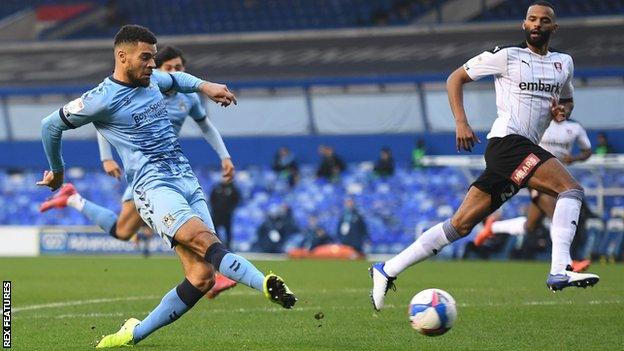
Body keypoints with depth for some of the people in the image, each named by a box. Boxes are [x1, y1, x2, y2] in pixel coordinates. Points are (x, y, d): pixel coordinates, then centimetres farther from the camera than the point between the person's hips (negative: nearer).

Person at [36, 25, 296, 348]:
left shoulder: (150, 79, 16)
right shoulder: (102, 99, -4)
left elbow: (176, 79, 41)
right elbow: (51, 125, 7)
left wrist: (204, 86, 21)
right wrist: (57, 171, 22)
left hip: (187, 181, 7)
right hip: (153, 186, -7)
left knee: (202, 277, -7)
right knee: (204, 240, -32)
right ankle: (267, 285, -53)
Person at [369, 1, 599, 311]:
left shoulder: (564, 64, 19)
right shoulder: (507, 56, 1)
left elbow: (567, 101, 35)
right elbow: (456, 77, 8)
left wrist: (562, 111, 9)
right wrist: (461, 122, -5)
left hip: (523, 150, 7)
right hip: (508, 141, -7)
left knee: (461, 224, 4)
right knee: (571, 189, -23)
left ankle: (387, 270, 7)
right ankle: (559, 271, -33)